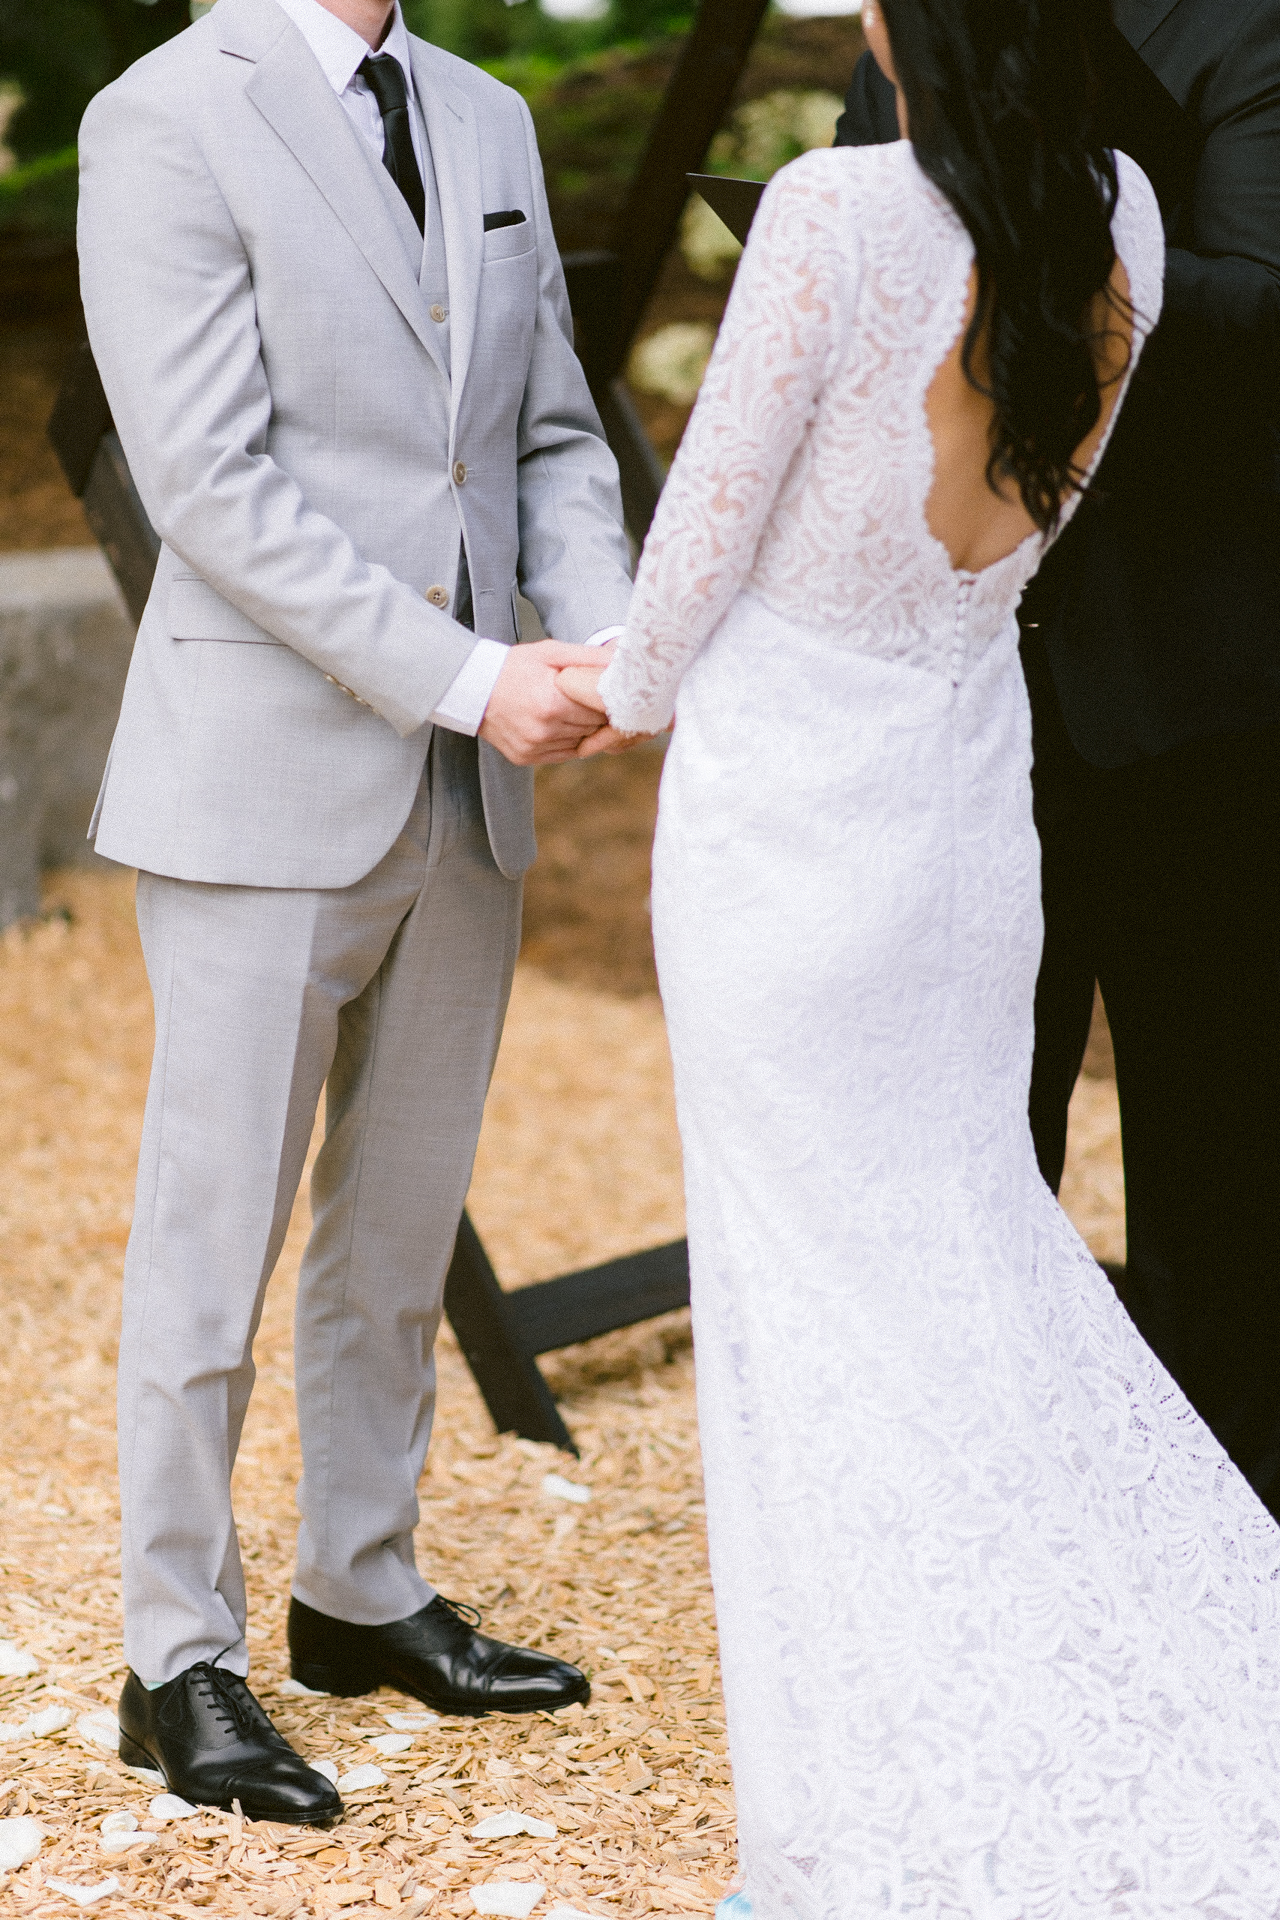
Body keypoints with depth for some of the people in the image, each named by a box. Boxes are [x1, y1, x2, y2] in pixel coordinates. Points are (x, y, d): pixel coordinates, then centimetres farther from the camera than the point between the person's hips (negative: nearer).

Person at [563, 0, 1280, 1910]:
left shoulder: (838, 213, -22)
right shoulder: (1119, 218, -3)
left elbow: (711, 518, -12)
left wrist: (634, 690, 9)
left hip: (783, 811, -6)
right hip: (970, 799, 6)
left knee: (817, 1290, 6)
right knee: (966, 1237, 19)